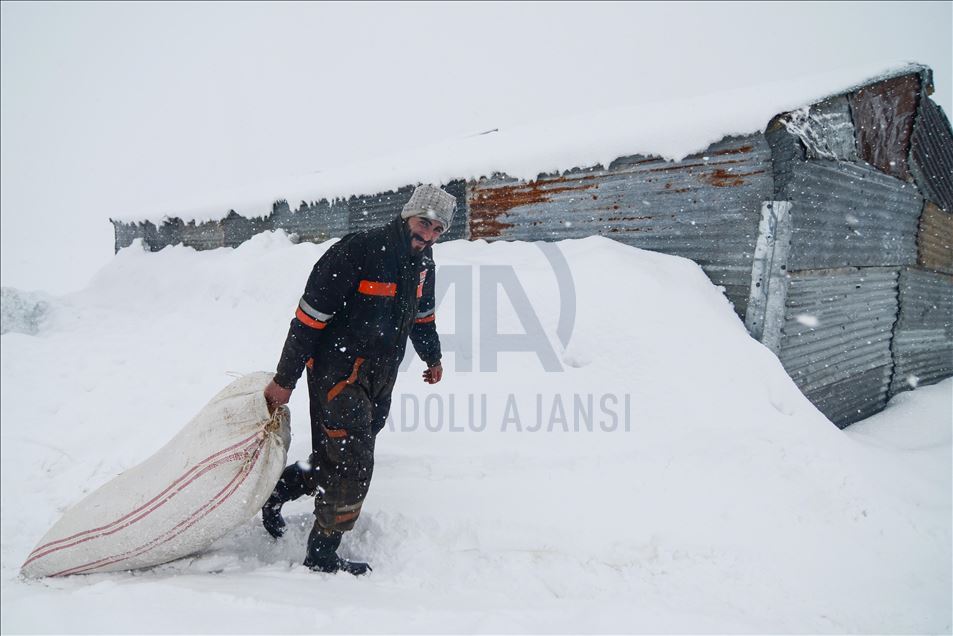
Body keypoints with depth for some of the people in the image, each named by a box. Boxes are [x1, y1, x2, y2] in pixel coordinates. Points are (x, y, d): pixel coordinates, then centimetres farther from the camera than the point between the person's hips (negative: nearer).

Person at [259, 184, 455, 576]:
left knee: (337, 460, 14)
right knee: (352, 466, -6)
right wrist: (285, 379, -17)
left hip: (380, 379, 8)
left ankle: (276, 491, 39)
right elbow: (310, 315, -19)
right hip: (338, 370, -8)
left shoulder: (422, 261, 6)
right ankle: (321, 555, 14)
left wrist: (432, 356, 35)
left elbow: (422, 311, 25)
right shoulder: (359, 250, -19)